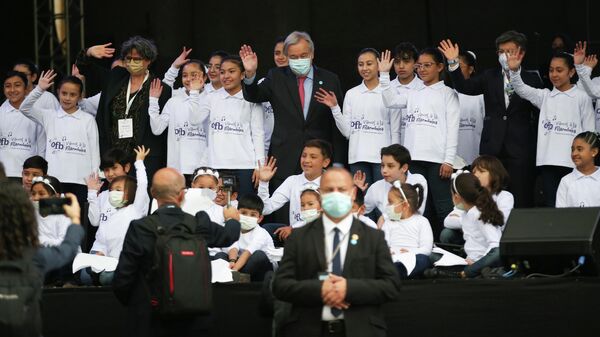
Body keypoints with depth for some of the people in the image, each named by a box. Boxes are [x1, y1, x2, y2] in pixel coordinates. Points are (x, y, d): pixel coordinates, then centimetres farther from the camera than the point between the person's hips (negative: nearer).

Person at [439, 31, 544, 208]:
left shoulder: (532, 79, 4)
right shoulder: (489, 77, 11)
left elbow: (539, 114, 5)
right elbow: (464, 87, -2)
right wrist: (453, 63, -14)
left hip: (520, 150, -2)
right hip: (492, 149, 2)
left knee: (521, 201, -1)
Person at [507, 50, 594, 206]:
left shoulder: (582, 98, 2)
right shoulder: (545, 96, 11)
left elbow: (589, 133, 3)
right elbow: (522, 90, -4)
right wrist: (514, 70, -23)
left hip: (573, 162, -3)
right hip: (548, 162, 3)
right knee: (550, 206, 3)